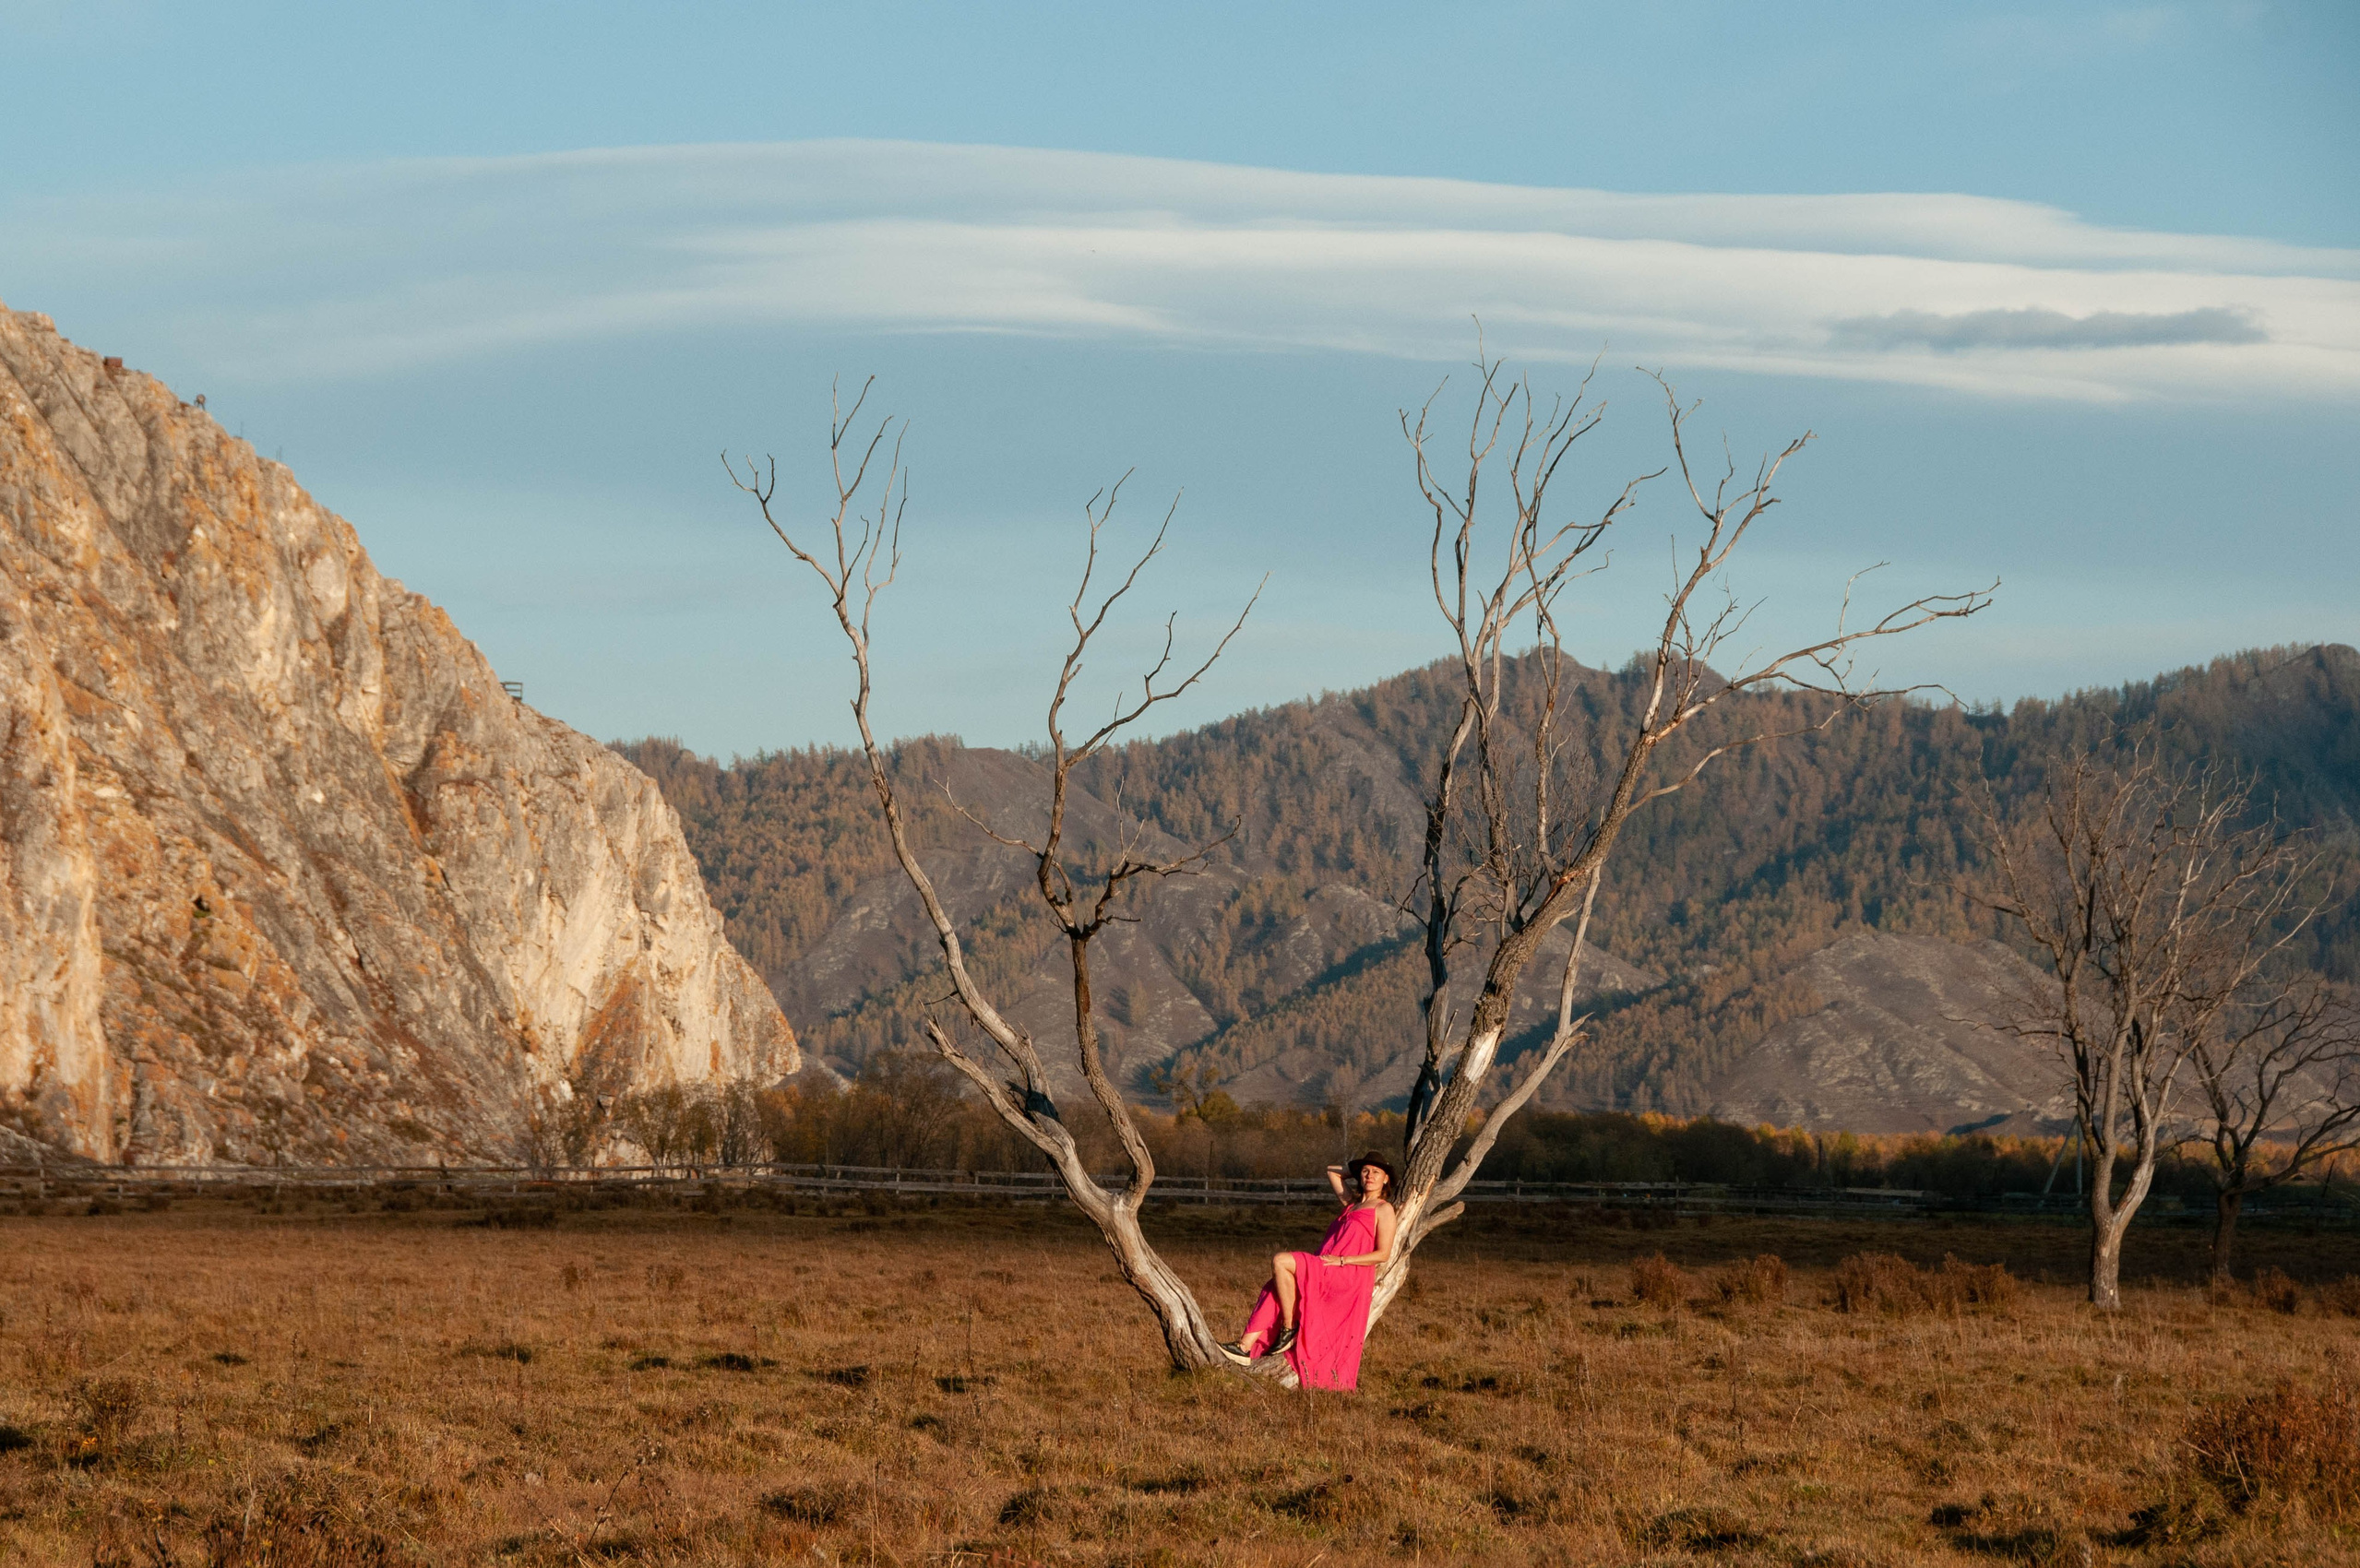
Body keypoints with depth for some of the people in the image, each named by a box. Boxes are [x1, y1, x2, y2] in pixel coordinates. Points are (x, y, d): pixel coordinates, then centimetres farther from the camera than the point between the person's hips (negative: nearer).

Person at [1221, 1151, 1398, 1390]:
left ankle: (1288, 1328, -17)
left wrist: (1341, 1260, -13)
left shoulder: (1383, 1209, 2)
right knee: (1272, 1293, -10)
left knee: (1281, 1262, -24)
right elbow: (1332, 1171, 40)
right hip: (1324, 1274, 8)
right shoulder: (1353, 1203, 25)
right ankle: (1245, 1348, -16)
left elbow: (1383, 1254, -8)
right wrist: (1358, 1169, 31)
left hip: (1347, 1277, -8)